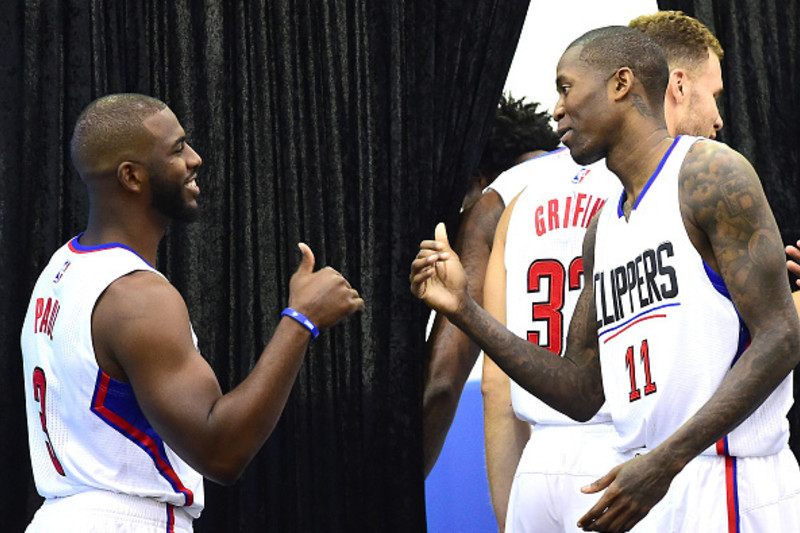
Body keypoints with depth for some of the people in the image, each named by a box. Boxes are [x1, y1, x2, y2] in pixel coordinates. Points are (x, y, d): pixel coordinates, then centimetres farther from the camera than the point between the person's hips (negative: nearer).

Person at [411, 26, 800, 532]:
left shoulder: (711, 174, -6)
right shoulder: (604, 229, 18)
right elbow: (580, 394, 17)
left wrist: (665, 461, -21)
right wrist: (465, 311, 8)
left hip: (725, 484, -7)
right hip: (646, 489, 7)